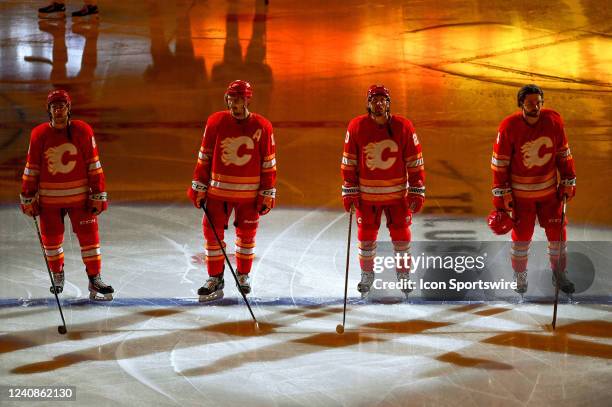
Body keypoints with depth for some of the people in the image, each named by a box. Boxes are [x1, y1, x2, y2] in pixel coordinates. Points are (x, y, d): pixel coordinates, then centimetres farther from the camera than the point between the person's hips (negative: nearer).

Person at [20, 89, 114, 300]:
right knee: (51, 239, 9)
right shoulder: (39, 134, -4)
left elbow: (93, 166, -3)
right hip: (49, 198, 1)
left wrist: (98, 195, -4)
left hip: (79, 196, -1)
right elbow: (32, 169, 3)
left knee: (88, 236, -4)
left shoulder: (83, 131, -7)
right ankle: (57, 274, 33)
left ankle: (94, 278, 3)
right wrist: (28, 198, 3)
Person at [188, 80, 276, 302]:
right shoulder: (216, 122, -3)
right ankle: (215, 280, 9)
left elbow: (268, 163, 0)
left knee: (246, 234, 10)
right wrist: (199, 187, 2)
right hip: (218, 190, 0)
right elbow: (204, 157, 3)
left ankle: (243, 275, 28)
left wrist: (268, 194, -1)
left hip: (249, 192, 0)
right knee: (213, 232, -2)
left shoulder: (262, 127, -5)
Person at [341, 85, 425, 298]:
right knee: (366, 238, 7)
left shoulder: (403, 126, -8)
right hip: (366, 195, 0)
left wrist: (417, 191, -2)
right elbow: (349, 162, 1)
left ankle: (404, 277, 20)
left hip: (397, 194, 0)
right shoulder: (357, 127, -6)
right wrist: (349, 191, 1)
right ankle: (366, 277, 25)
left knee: (401, 238, 3)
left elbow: (415, 161, -2)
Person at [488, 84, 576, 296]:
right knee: (522, 235, 4)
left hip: (549, 189, 3)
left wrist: (568, 183, 5)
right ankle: (519, 278, 25)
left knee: (557, 231, 6)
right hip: (520, 192, -3)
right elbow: (499, 163, -11)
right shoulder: (509, 127, -18)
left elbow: (563, 154, 4)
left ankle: (559, 274, 26)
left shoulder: (554, 121, -9)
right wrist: (501, 196, -11)